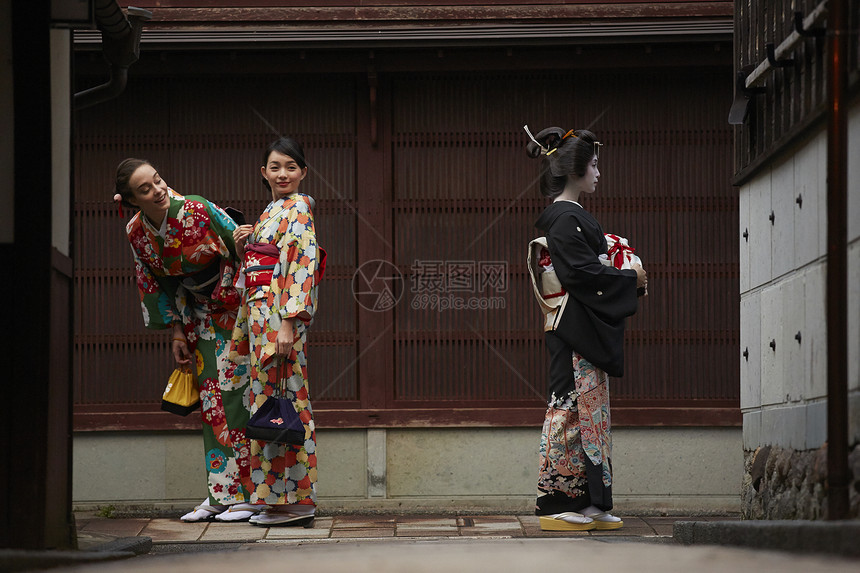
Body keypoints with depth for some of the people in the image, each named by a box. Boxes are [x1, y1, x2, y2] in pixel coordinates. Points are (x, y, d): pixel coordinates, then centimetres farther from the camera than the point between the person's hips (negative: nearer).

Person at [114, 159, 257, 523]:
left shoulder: (196, 212, -23)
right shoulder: (137, 232, -7)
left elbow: (243, 250, -16)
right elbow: (155, 284, 7)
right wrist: (176, 331, 5)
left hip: (236, 308, -5)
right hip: (201, 313, 5)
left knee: (233, 393, -11)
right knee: (211, 398, 3)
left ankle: (248, 494, -7)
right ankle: (220, 494, 7)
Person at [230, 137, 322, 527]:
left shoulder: (298, 209, -7)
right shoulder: (271, 212, 21)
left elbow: (301, 266, -16)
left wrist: (287, 322, -23)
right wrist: (243, 245, 5)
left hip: (281, 313, -9)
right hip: (261, 312, 9)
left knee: (277, 400, -9)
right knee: (273, 401, 8)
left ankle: (292, 501, -7)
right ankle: (291, 500, 10)